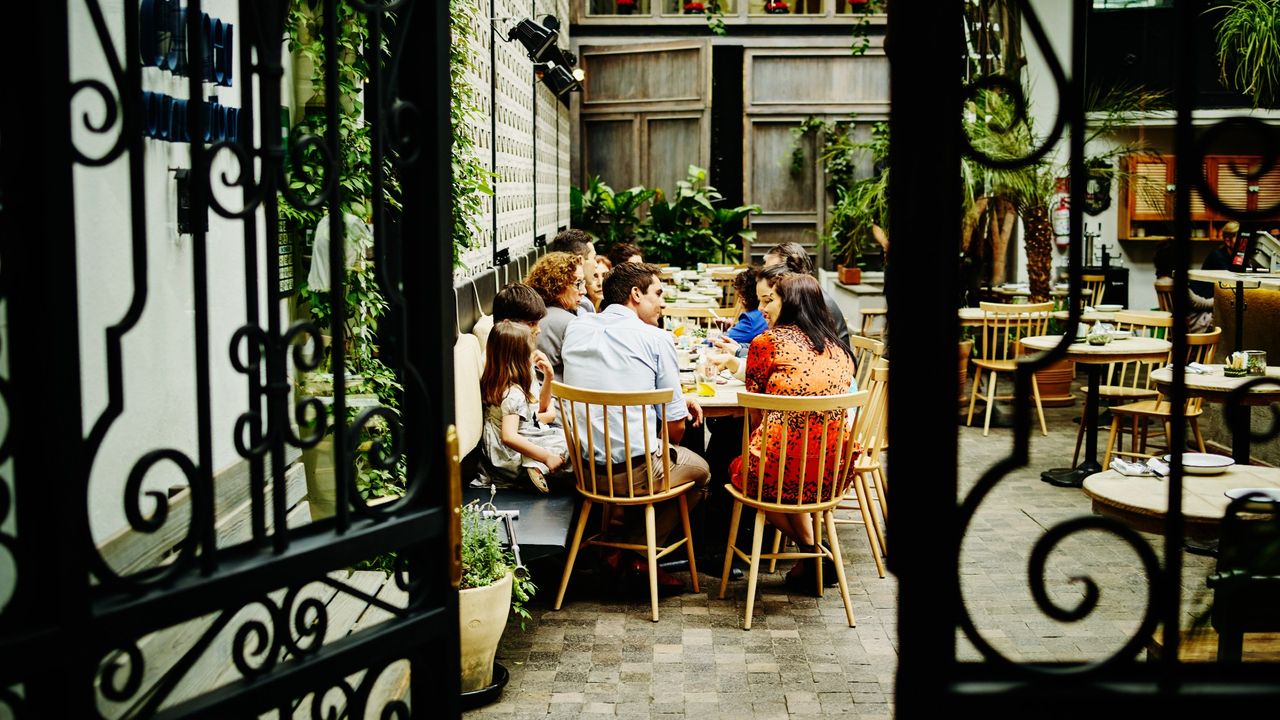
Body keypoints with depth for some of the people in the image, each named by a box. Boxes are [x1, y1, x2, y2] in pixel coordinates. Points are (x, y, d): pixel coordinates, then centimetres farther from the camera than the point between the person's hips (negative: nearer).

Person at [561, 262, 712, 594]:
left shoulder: (575, 329, 8)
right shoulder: (656, 339, -8)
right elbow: (675, 427, -5)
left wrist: (677, 396, 21)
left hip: (584, 469, 6)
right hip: (636, 471, -6)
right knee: (699, 470, 25)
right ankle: (635, 552, 13)